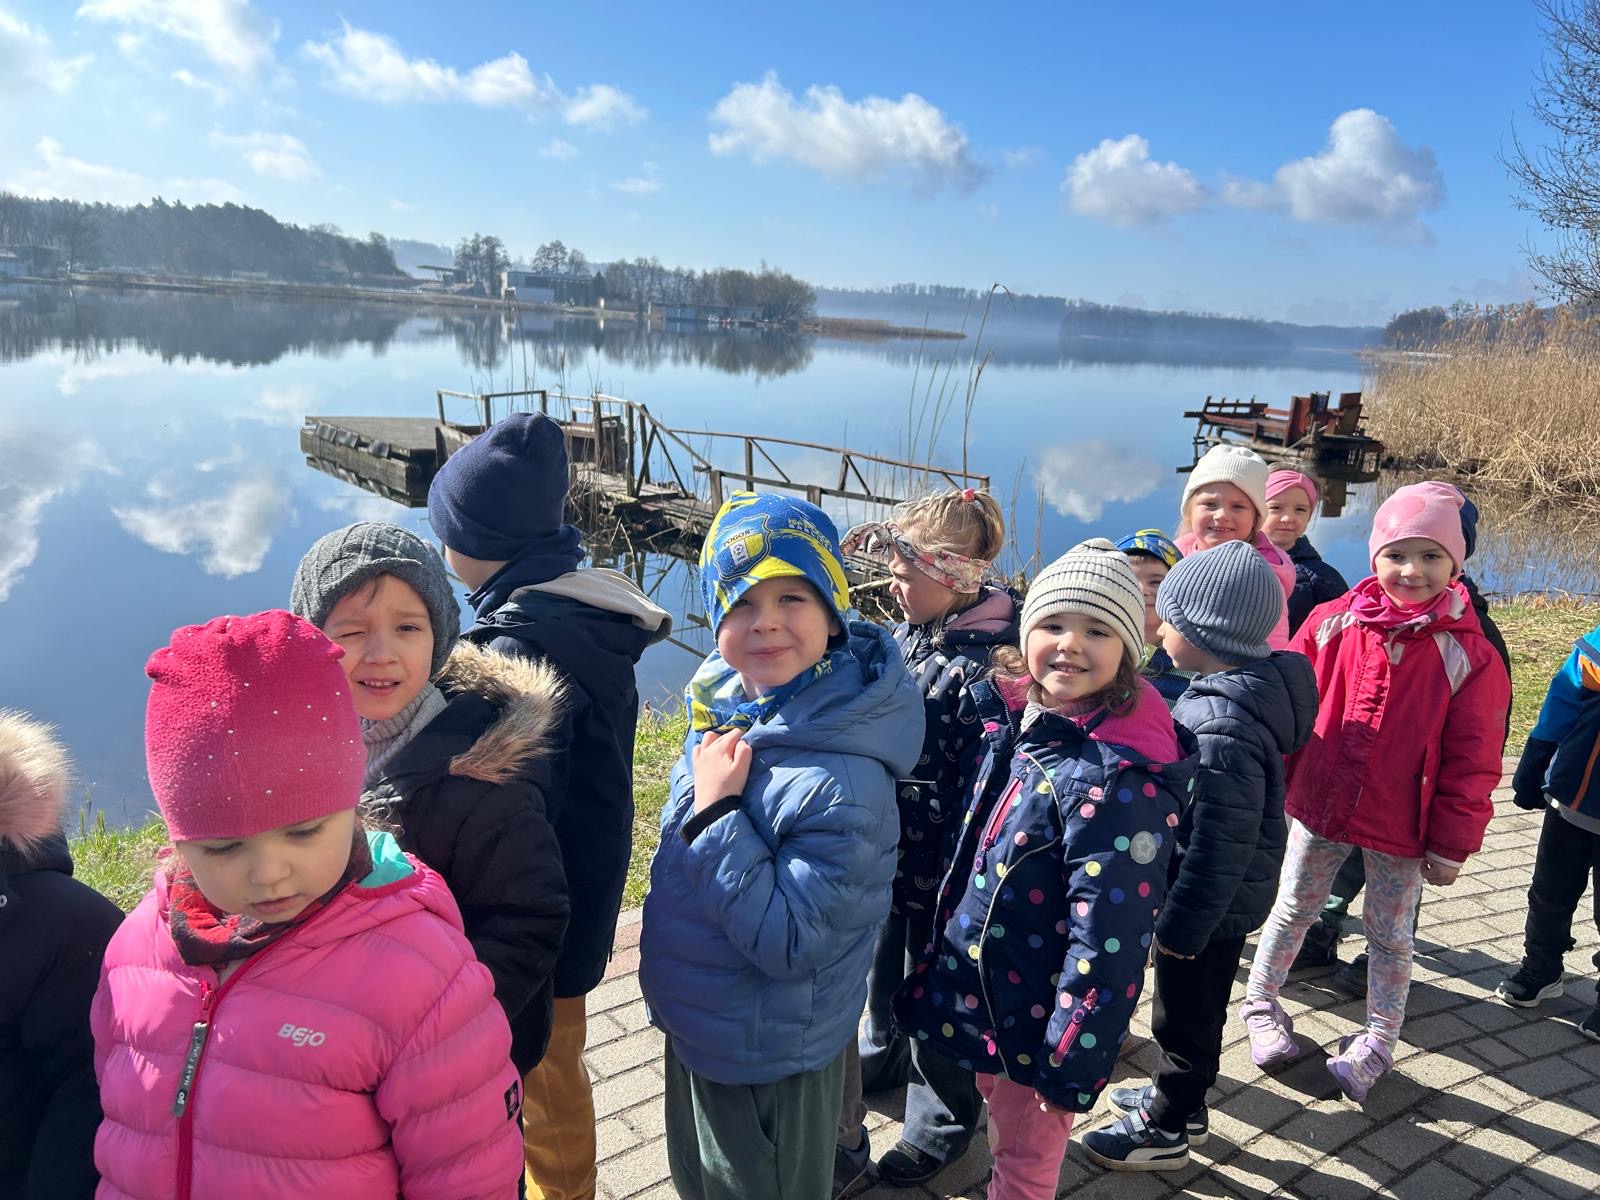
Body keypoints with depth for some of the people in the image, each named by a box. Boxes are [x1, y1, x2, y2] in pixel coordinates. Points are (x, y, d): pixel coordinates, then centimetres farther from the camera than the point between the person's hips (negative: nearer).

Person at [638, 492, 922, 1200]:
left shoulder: (843, 781, -32)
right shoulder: (725, 704, -7)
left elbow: (788, 944, -32)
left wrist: (718, 811, -32)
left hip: (770, 1067, -7)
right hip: (694, 1033, 8)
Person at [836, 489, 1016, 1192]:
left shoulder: (988, 664, -26)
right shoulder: (910, 632, -1)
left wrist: (954, 874, -19)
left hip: (939, 863, -7)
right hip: (889, 846, 8)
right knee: (882, 965, 28)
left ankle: (942, 1120, 37)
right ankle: (885, 1055, 56)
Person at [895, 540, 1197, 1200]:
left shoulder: (1120, 776, -28)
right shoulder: (1014, 717, -4)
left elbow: (1109, 938, -25)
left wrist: (1070, 1067, -20)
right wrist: (949, 947, 17)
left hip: (1042, 1017, -7)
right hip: (982, 992, 7)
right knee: (1002, 1122, 28)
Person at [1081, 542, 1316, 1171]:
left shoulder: (1224, 728, -32)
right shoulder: (1242, 690, 0)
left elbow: (1221, 844, -29)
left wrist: (1182, 924, -20)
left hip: (1210, 905, -9)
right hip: (1221, 902, 9)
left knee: (1184, 1013, 10)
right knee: (1195, 1008, 25)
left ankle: (1166, 1129, 29)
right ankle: (1179, 1099, 44)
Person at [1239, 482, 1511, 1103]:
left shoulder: (1469, 654, -11)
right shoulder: (1331, 623, -8)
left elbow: (1471, 761, -6)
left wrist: (1452, 843, -4)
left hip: (1402, 829, -1)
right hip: (1319, 807, 1)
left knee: (1390, 934, 15)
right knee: (1292, 911, 17)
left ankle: (1377, 1041, 34)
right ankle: (1260, 1003, 37)